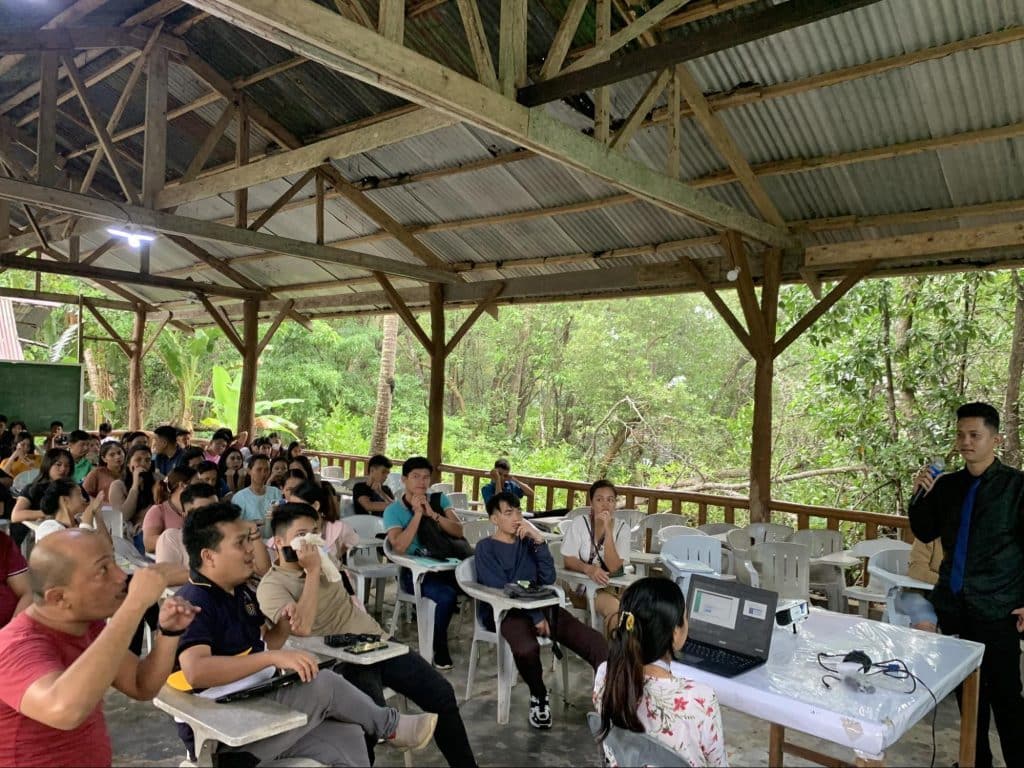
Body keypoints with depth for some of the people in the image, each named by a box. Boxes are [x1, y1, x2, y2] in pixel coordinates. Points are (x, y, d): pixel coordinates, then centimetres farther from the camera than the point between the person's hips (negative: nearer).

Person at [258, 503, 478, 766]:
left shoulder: (322, 557, 11)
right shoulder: (271, 586, -9)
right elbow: (301, 629, -23)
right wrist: (313, 572, -18)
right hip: (342, 661, -6)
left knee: (441, 693, -4)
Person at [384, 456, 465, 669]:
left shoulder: (439, 499, 7)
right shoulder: (393, 510, -3)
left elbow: (459, 531, -3)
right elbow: (400, 547, -17)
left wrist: (432, 514, -15)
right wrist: (417, 514, -18)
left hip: (443, 565, 3)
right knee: (447, 595, -31)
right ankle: (440, 648, -7)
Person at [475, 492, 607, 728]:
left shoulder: (527, 542, 16)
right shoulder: (486, 548, 1)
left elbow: (548, 579, 4)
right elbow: (501, 590, -11)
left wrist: (539, 541, -7)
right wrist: (535, 616, -17)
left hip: (540, 606, 5)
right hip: (504, 611, -5)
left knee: (596, 642, -18)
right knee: (526, 649, -38)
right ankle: (538, 696, -9)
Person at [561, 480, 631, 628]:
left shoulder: (622, 528, -2)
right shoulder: (579, 523, -5)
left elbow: (614, 567, -14)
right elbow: (568, 560, -9)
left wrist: (607, 530, -22)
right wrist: (588, 569, -30)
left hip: (609, 587, 3)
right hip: (579, 585, -3)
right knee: (616, 608, -29)